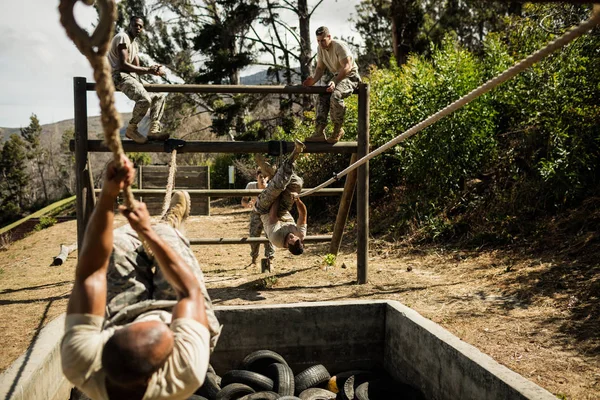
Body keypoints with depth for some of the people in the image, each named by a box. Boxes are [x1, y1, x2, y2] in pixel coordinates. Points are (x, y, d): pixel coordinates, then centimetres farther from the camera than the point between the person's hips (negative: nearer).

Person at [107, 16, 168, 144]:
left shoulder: (134, 44, 22)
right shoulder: (122, 37, -9)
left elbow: (137, 68, 14)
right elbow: (123, 65, -19)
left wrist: (153, 69, -6)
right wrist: (148, 70, -18)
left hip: (131, 76, 10)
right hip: (119, 75, -10)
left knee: (159, 96, 10)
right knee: (145, 99, -31)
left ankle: (153, 131, 0)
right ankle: (131, 129, -12)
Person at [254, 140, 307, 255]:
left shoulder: (276, 238, -35)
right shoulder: (301, 236, -25)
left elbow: (272, 216, -26)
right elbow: (303, 214, -14)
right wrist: (298, 201, -27)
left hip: (265, 211, -4)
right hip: (283, 211, 4)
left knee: (278, 185, -30)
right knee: (297, 183, -20)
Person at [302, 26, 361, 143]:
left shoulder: (339, 46, -20)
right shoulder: (321, 48, 3)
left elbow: (347, 67, -25)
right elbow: (320, 68, 10)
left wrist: (335, 81, -34)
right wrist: (313, 80, -10)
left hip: (350, 76, -8)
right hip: (337, 76, 8)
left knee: (335, 95, -32)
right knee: (322, 97, -12)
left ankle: (338, 130, -16)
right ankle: (319, 133, -13)